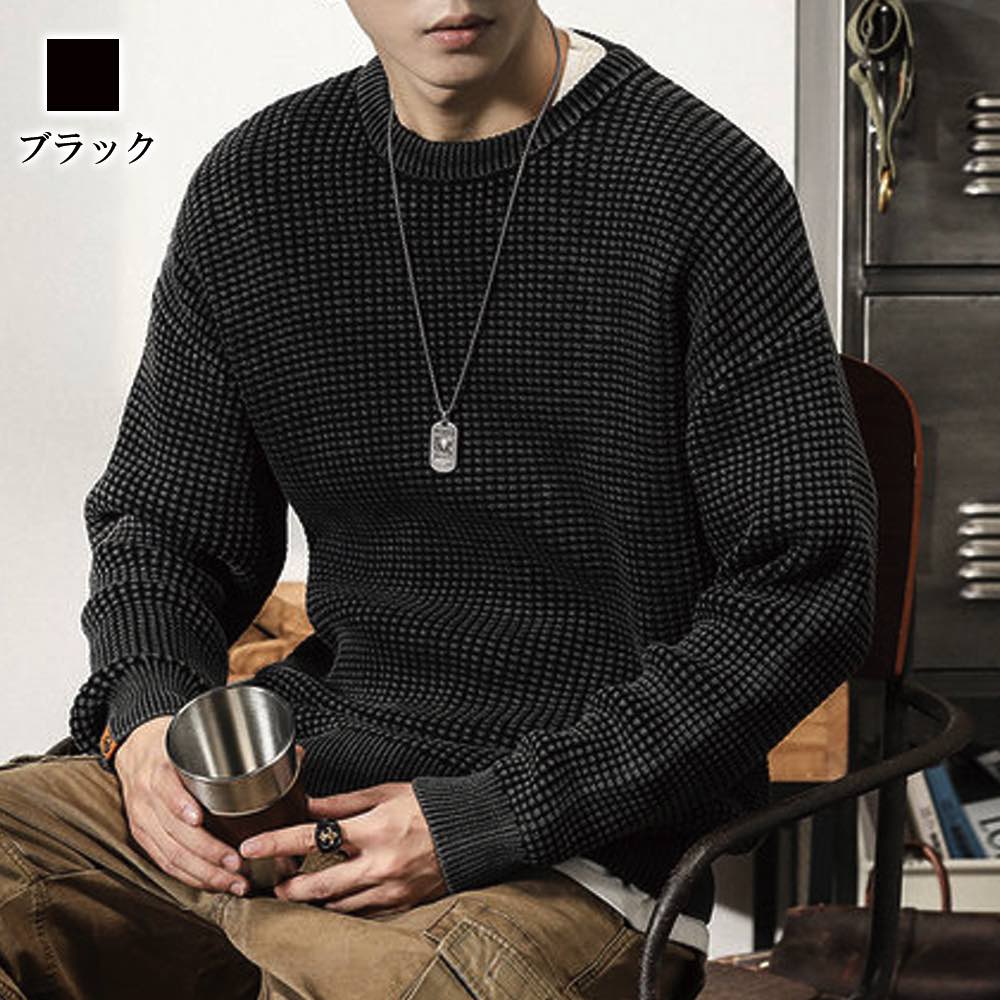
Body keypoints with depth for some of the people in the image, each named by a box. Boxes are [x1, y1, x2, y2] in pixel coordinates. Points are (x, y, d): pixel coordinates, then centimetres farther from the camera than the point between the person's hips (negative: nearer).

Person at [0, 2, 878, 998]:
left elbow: (807, 590, -10)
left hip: (579, 851, -5)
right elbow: (159, 519, 19)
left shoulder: (704, 188, -8)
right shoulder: (248, 186, 9)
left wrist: (484, 821, -15)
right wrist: (144, 712, -5)